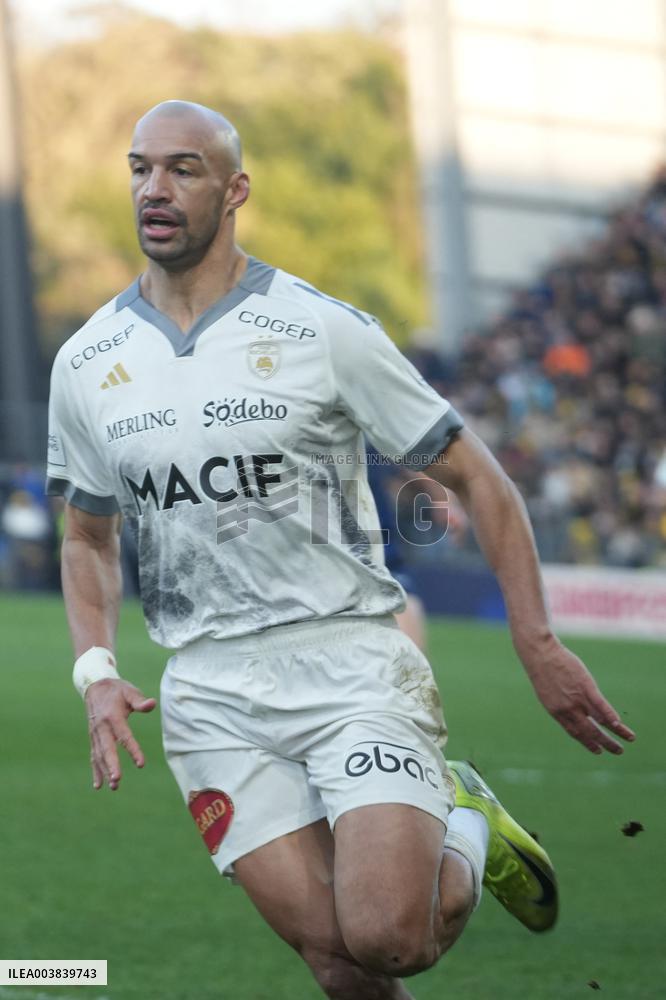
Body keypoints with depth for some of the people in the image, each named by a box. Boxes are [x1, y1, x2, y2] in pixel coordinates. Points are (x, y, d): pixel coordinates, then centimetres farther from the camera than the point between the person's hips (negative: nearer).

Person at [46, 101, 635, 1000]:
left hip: (353, 665, -3)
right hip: (213, 697, 3)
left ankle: (467, 837, 14)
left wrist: (538, 645, -4)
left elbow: (474, 478, 1)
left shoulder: (326, 332, -5)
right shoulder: (86, 364, 6)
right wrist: (97, 673, 3)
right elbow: (91, 537, 20)